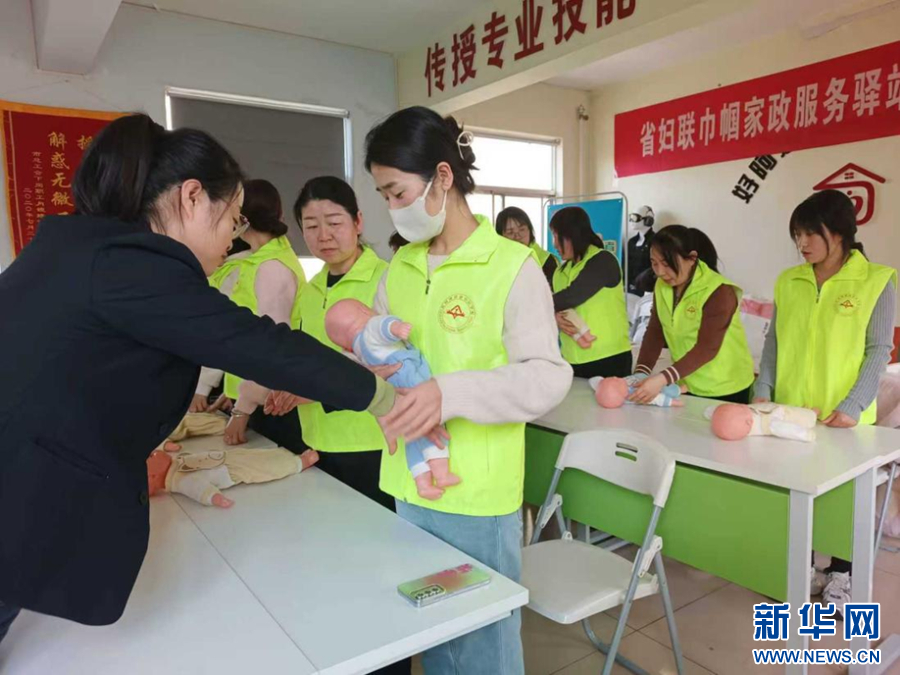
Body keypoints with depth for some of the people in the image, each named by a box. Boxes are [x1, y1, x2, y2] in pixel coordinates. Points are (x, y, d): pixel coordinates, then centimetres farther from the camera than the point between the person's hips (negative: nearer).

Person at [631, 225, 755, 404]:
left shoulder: (719, 291, -22)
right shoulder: (662, 286, -1)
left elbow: (707, 348, -28)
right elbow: (654, 333, -4)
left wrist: (663, 379, -38)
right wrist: (641, 373, -19)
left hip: (725, 390, -5)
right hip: (687, 387, 6)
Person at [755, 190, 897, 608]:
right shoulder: (788, 281, 4)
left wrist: (852, 406, -16)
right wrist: (763, 391, -1)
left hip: (843, 417, -3)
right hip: (790, 412, 3)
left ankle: (839, 577, 31)